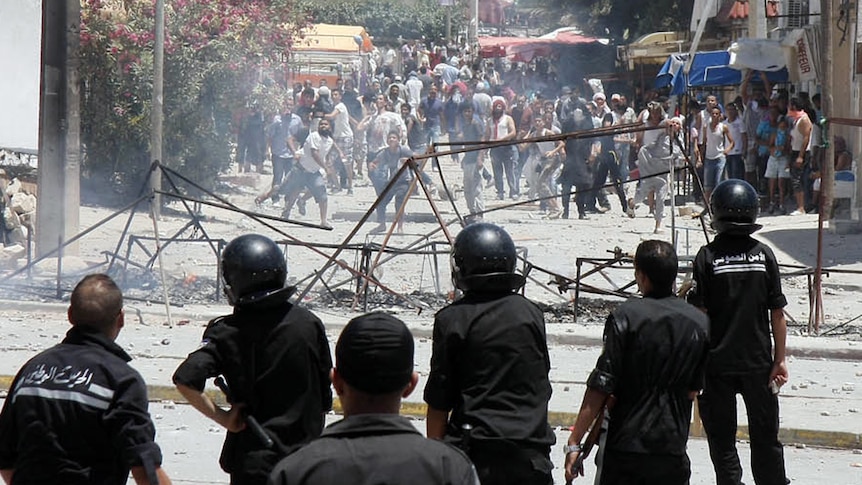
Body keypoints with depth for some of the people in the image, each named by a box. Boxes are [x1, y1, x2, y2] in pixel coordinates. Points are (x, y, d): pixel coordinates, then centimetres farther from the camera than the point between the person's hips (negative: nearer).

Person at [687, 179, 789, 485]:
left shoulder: (708, 256, -9)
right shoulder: (764, 254, -3)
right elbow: (777, 313, -2)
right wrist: (780, 359, 4)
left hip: (717, 362, -2)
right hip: (758, 360, 2)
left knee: (722, 439, 7)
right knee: (765, 436, 13)